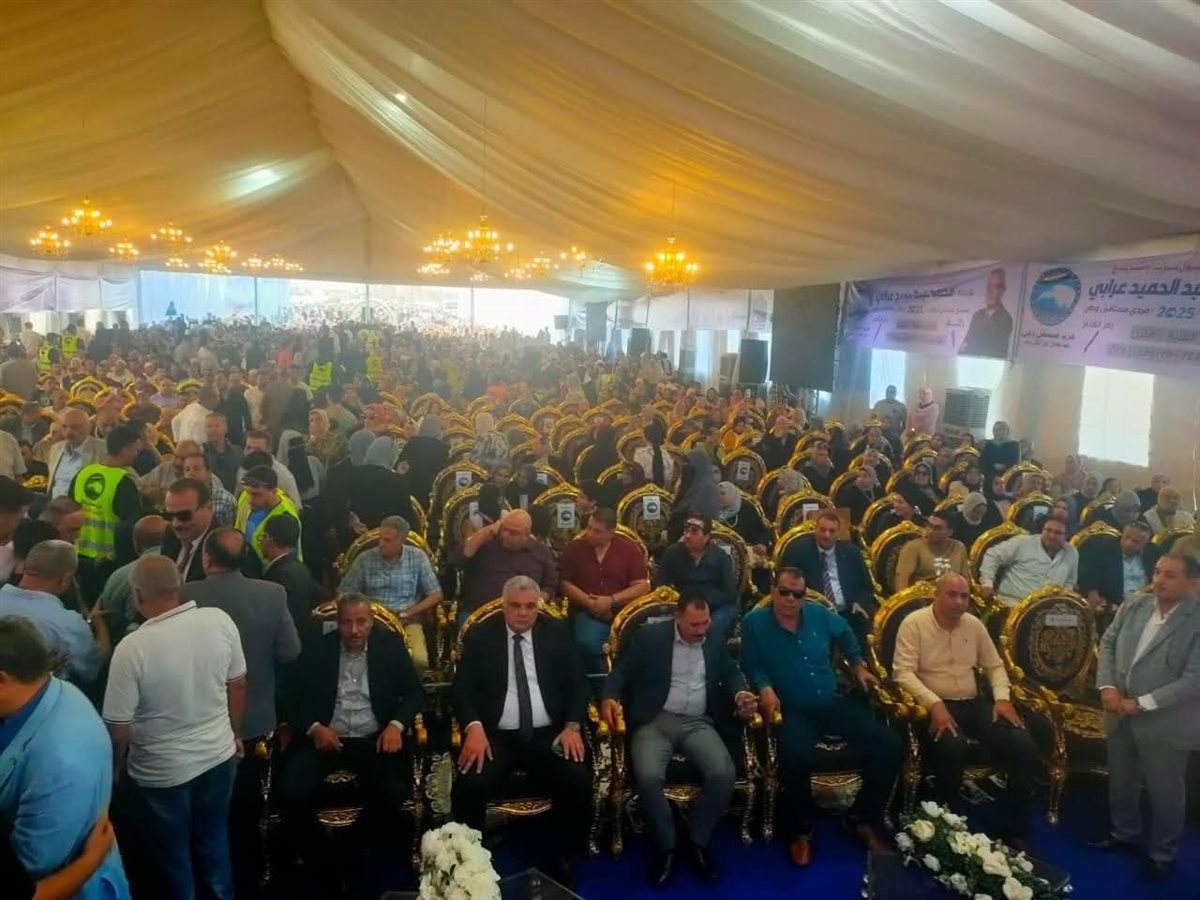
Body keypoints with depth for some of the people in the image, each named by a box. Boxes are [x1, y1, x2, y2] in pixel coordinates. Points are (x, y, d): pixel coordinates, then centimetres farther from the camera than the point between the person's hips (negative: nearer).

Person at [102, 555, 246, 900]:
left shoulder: (131, 648, -26)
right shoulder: (219, 621, -15)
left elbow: (119, 730, -17)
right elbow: (237, 684, -1)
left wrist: (116, 768, 4)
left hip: (162, 772, -4)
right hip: (219, 756, 4)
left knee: (171, 858, 20)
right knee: (213, 842, 27)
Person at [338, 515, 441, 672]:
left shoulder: (417, 557, 1)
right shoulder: (364, 559, 2)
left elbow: (436, 595, 2)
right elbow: (343, 594, 6)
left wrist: (407, 613, -10)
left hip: (407, 622, 0)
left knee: (419, 660, -29)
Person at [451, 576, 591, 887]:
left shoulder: (557, 632, 7)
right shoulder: (480, 636, 3)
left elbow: (577, 683, 7)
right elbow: (462, 688, -1)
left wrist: (572, 725, -10)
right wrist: (474, 728, -19)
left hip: (548, 734, 1)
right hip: (495, 735, -1)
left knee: (578, 784, -24)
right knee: (468, 788, -28)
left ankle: (561, 858, 2)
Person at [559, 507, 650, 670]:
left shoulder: (630, 548, 2)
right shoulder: (574, 548, 4)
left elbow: (642, 586, -3)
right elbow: (565, 584, 4)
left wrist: (611, 600, -13)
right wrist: (590, 602, -10)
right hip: (589, 612, 0)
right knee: (587, 643, -31)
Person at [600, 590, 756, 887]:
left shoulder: (716, 641, 11)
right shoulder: (649, 636, 0)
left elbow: (731, 673, 17)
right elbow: (622, 670, 1)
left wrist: (740, 694, -7)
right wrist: (609, 697, -20)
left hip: (698, 723, 3)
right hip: (655, 721, -2)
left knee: (724, 774, -24)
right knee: (648, 777, -30)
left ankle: (697, 841, 0)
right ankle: (665, 845, -4)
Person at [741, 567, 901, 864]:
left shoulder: (819, 614, 5)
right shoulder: (754, 623, -6)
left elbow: (846, 634, 26)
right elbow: (752, 668, -4)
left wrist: (858, 665, 24)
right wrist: (765, 689, -22)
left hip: (833, 703, 5)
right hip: (792, 710, -5)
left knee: (889, 745, -11)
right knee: (795, 756, -38)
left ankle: (863, 817, 12)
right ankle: (800, 831, -8)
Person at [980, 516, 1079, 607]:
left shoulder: (1072, 553, 12)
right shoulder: (1023, 542, -3)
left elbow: (1070, 582, 26)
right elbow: (992, 556, -2)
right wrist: (987, 583, -12)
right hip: (1011, 603, -4)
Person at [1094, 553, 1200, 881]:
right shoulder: (1133, 605, -1)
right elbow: (1108, 643, 6)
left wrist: (1142, 703, -21)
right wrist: (1107, 686, -9)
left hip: (1164, 723, -5)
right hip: (1120, 715, 5)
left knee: (1164, 791, 12)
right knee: (1120, 780, 22)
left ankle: (1162, 853, 33)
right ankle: (1125, 833, 45)